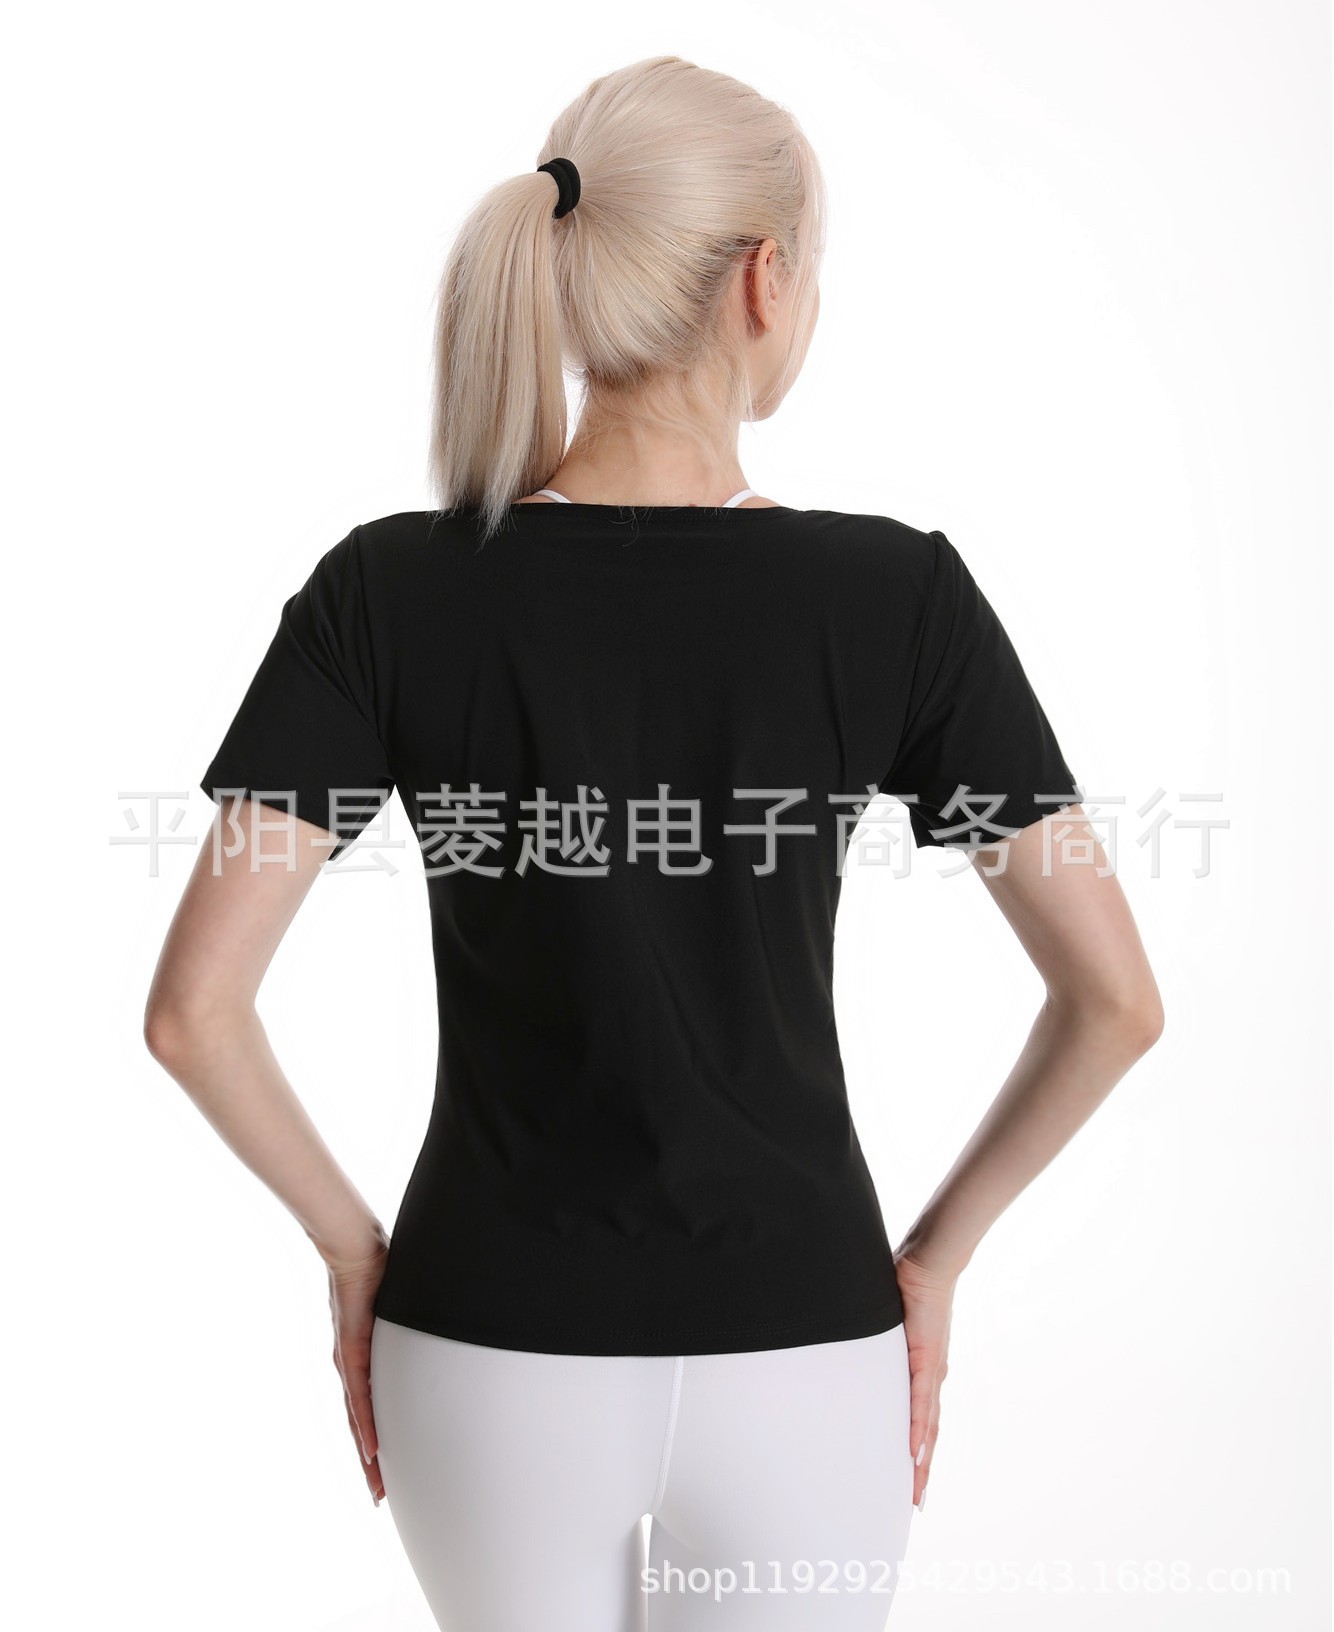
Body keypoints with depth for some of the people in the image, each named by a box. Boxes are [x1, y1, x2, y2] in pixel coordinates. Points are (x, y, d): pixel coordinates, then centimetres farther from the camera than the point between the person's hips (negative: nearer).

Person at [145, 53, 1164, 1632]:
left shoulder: (390, 590, -11)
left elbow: (193, 1006, -14)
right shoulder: (898, 593, -12)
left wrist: (350, 1246, 2)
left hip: (493, 1360, 1)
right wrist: (937, 1249, 3)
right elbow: (1114, 997, -10)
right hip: (796, 1363, 0)